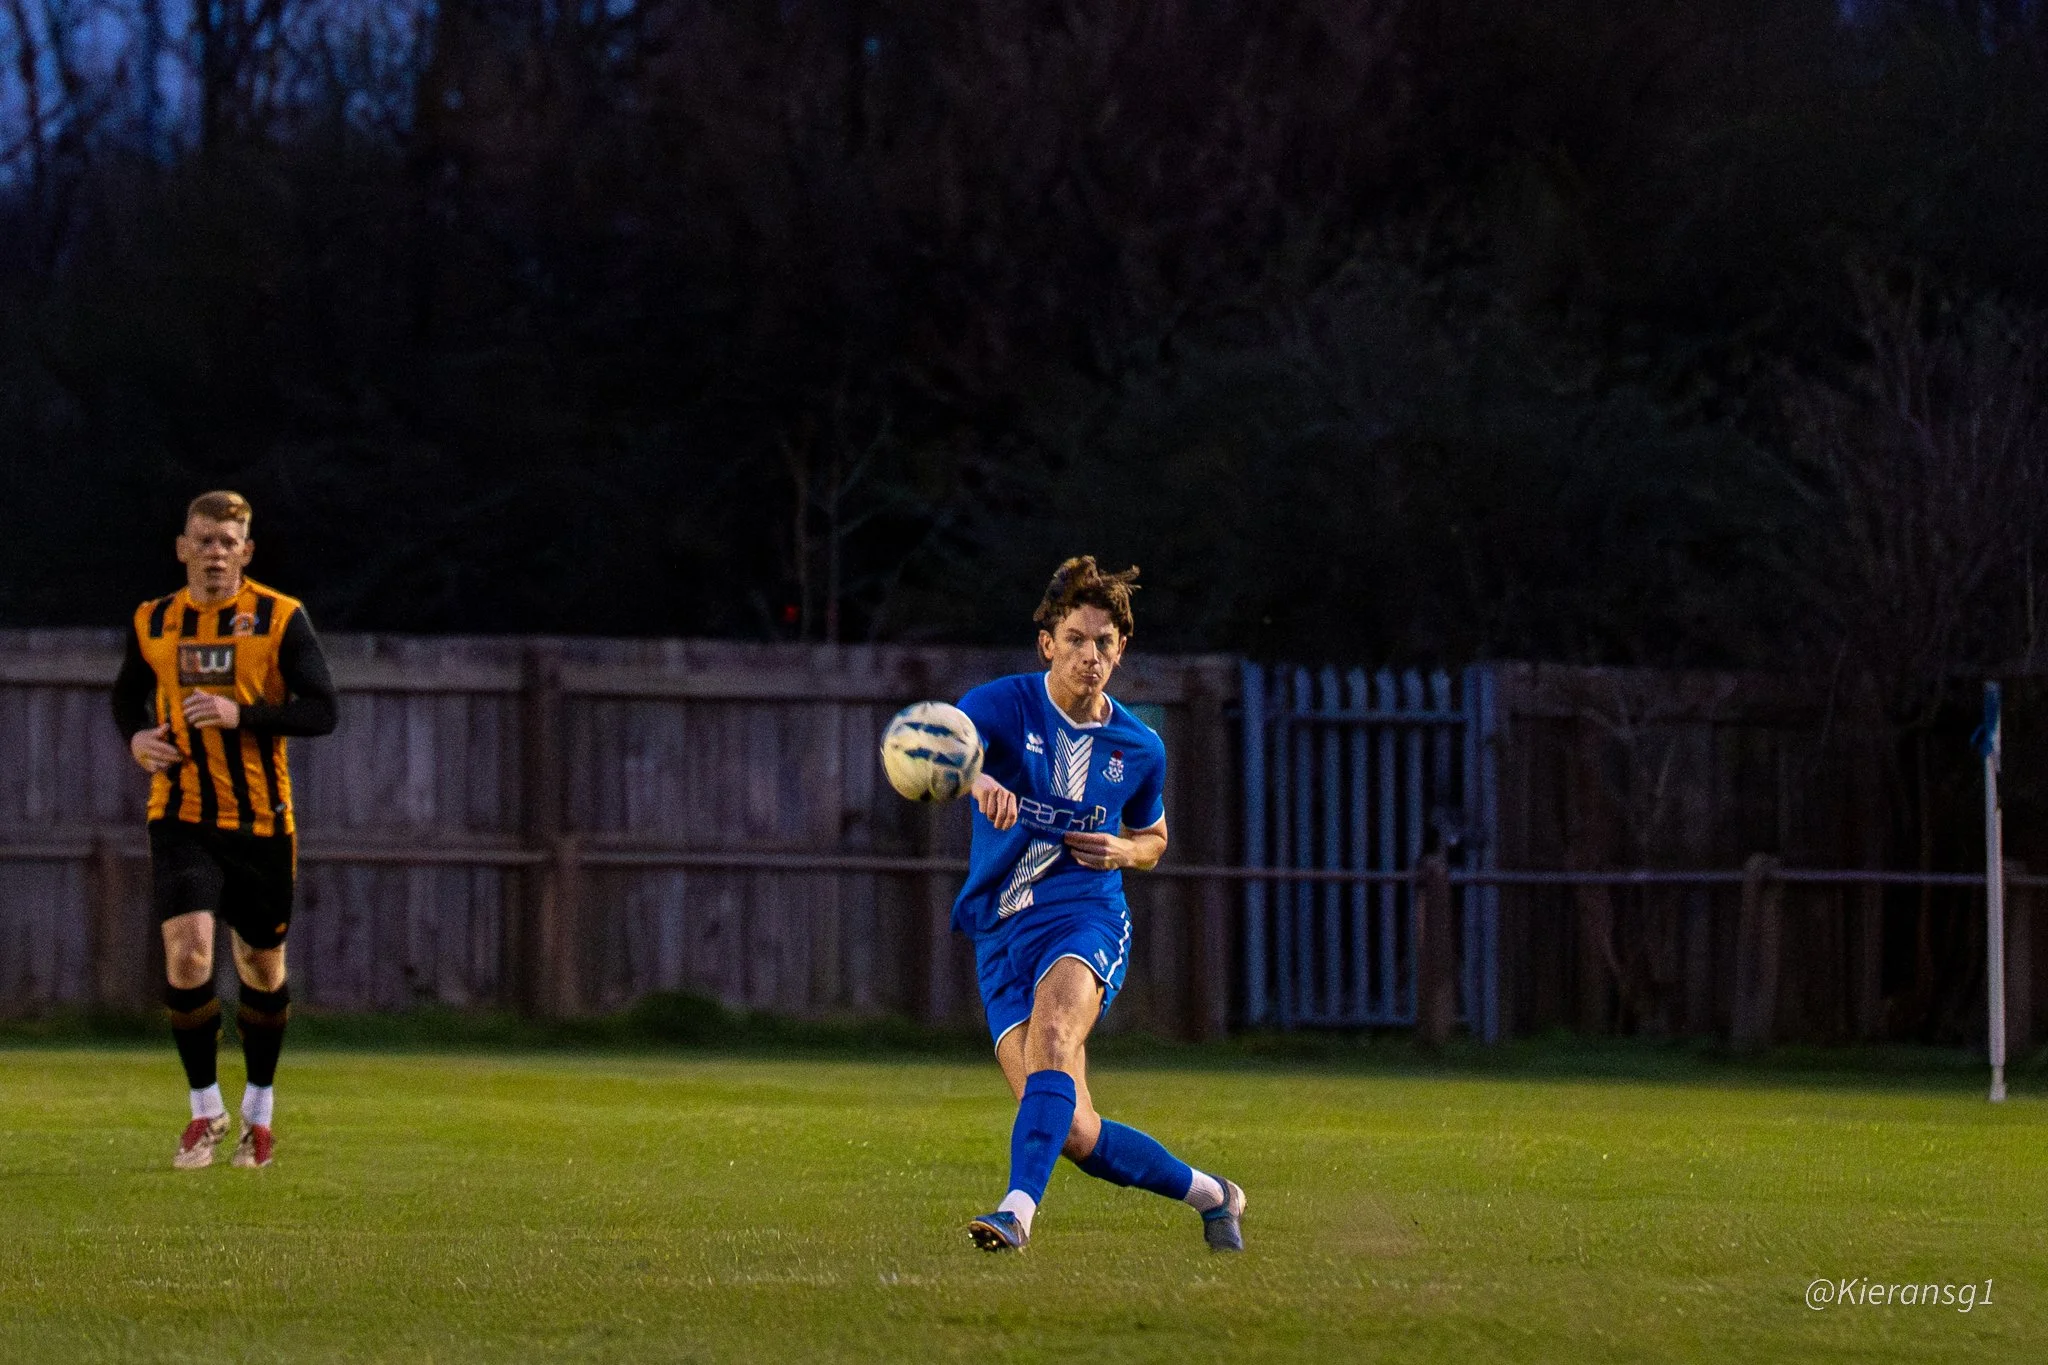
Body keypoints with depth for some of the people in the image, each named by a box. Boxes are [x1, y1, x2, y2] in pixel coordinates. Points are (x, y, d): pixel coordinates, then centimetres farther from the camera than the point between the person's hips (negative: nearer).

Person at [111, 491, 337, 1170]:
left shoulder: (280, 619, -4)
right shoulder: (152, 623, 5)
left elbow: (321, 711, -9)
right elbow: (127, 695, 21)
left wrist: (242, 714, -23)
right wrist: (136, 736, -2)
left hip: (261, 820, 0)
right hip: (181, 818, 0)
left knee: (262, 963, 10)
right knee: (187, 951, -18)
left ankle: (259, 1108, 31)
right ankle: (206, 1109, -3)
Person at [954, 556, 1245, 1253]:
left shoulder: (1140, 749, 7)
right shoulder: (1005, 705, -2)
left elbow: (1153, 838, 25)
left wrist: (1124, 851, 0)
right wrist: (976, 780, -47)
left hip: (1086, 915, -1)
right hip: (1002, 930, 1)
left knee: (1051, 1034, -36)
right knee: (1074, 1135, -4)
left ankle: (1018, 1208, -48)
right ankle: (1206, 1193, 21)